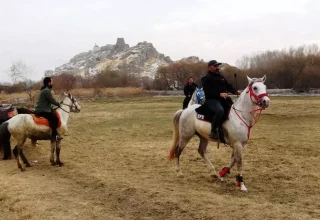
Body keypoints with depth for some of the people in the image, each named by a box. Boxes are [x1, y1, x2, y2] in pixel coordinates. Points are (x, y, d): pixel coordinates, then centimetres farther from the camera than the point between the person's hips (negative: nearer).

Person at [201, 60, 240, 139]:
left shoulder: (221, 77, 22)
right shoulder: (206, 78, -1)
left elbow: (229, 86, 18)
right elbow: (208, 91, -14)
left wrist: (235, 91, -3)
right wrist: (219, 94, -25)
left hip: (223, 99, 8)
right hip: (211, 100, -8)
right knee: (220, 110, -36)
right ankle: (213, 131, -27)